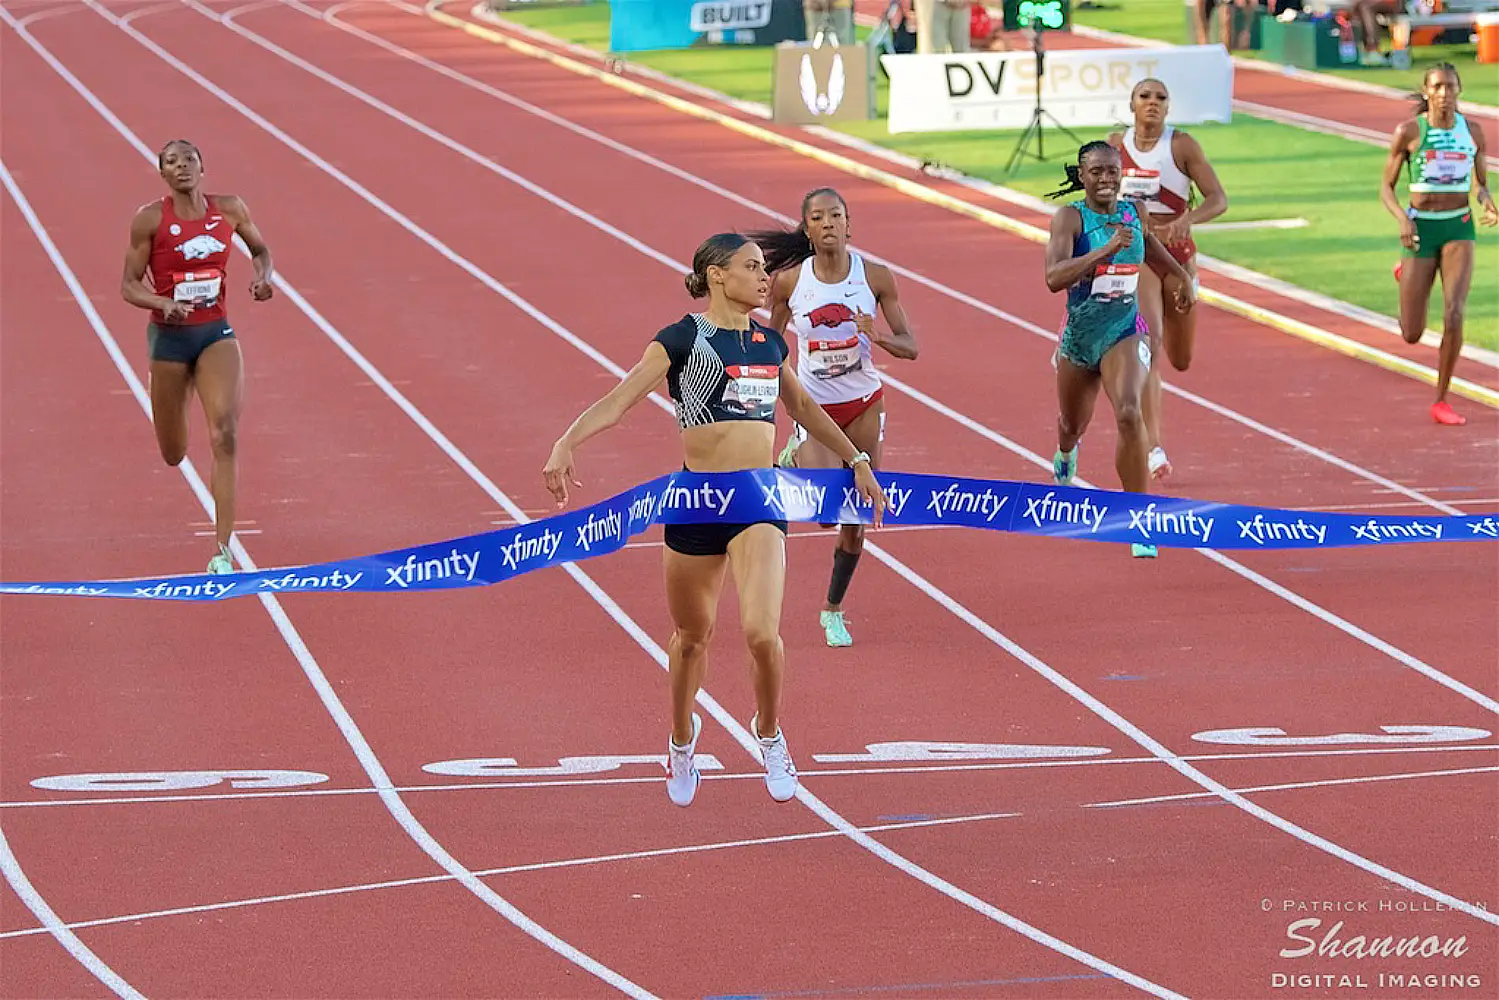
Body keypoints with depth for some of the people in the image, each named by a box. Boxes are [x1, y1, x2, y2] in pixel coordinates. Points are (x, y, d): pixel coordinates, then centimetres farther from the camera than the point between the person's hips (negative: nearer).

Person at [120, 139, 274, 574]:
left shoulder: (229, 209, -1)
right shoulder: (150, 219, -9)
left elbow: (261, 249, 17)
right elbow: (129, 285, -5)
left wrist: (261, 276, -5)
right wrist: (163, 304, -25)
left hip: (217, 334, 1)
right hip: (170, 337, -1)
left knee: (225, 432, -21)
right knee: (174, 455, 11)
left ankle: (223, 551, -21)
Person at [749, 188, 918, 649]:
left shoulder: (875, 276, -9)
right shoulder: (788, 281, -10)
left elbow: (910, 347, -7)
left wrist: (876, 335, -27)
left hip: (864, 405, 2)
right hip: (813, 407, -2)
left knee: (855, 519, 5)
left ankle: (833, 610, 27)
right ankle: (792, 461, 16)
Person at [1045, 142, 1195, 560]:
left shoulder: (1133, 213, -2)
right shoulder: (1069, 218, -15)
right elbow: (1054, 278, -31)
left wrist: (1182, 275, 37)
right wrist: (1107, 249, -39)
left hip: (1125, 334, 0)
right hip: (1079, 337, 0)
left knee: (1129, 415, -26)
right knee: (1073, 424, 23)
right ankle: (1065, 453, 65)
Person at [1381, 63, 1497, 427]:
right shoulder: (1407, 131, -6)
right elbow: (1386, 188, 0)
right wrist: (1402, 219, -20)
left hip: (1459, 229, 1)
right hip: (1420, 232, -1)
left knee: (1454, 315, -22)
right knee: (1411, 336, 4)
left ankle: (1442, 401, -5)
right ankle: (1407, 273, 41)